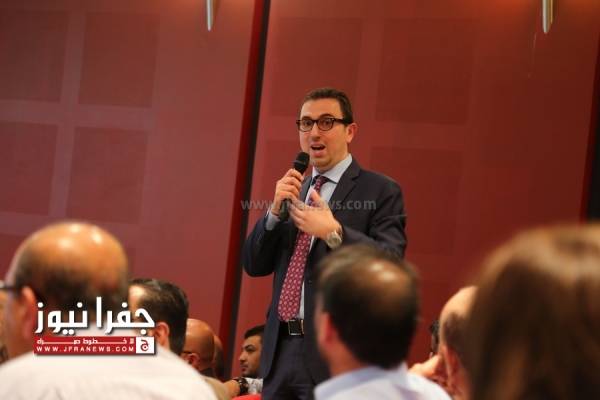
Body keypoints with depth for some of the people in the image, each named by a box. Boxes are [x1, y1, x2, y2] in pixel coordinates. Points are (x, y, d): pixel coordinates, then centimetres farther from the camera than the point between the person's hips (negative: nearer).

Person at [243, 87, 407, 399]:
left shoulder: (380, 191, -2)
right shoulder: (293, 190, 16)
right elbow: (254, 265, 11)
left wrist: (333, 232, -25)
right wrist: (276, 210, -4)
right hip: (280, 350, 6)